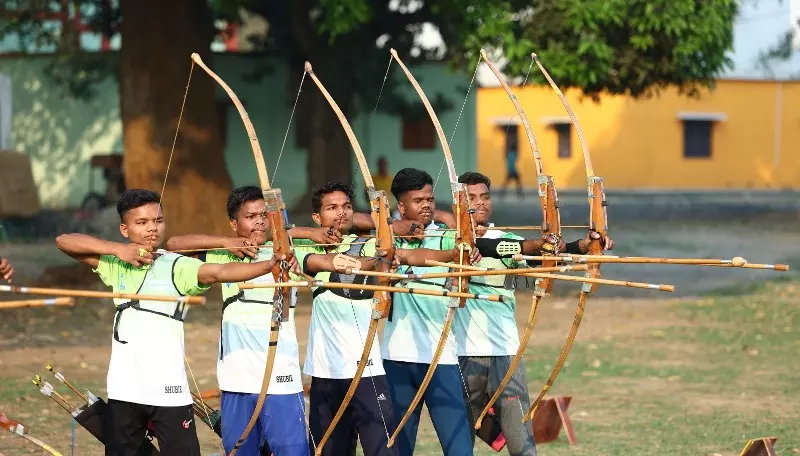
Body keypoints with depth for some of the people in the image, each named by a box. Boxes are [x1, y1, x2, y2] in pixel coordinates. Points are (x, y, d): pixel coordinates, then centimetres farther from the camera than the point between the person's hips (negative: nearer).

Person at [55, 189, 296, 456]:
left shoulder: (178, 267, -5)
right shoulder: (115, 265, 5)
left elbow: (219, 272, -21)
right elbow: (64, 241, 3)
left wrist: (269, 265, -39)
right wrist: (115, 249, -10)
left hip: (169, 391, -3)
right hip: (124, 391, 3)